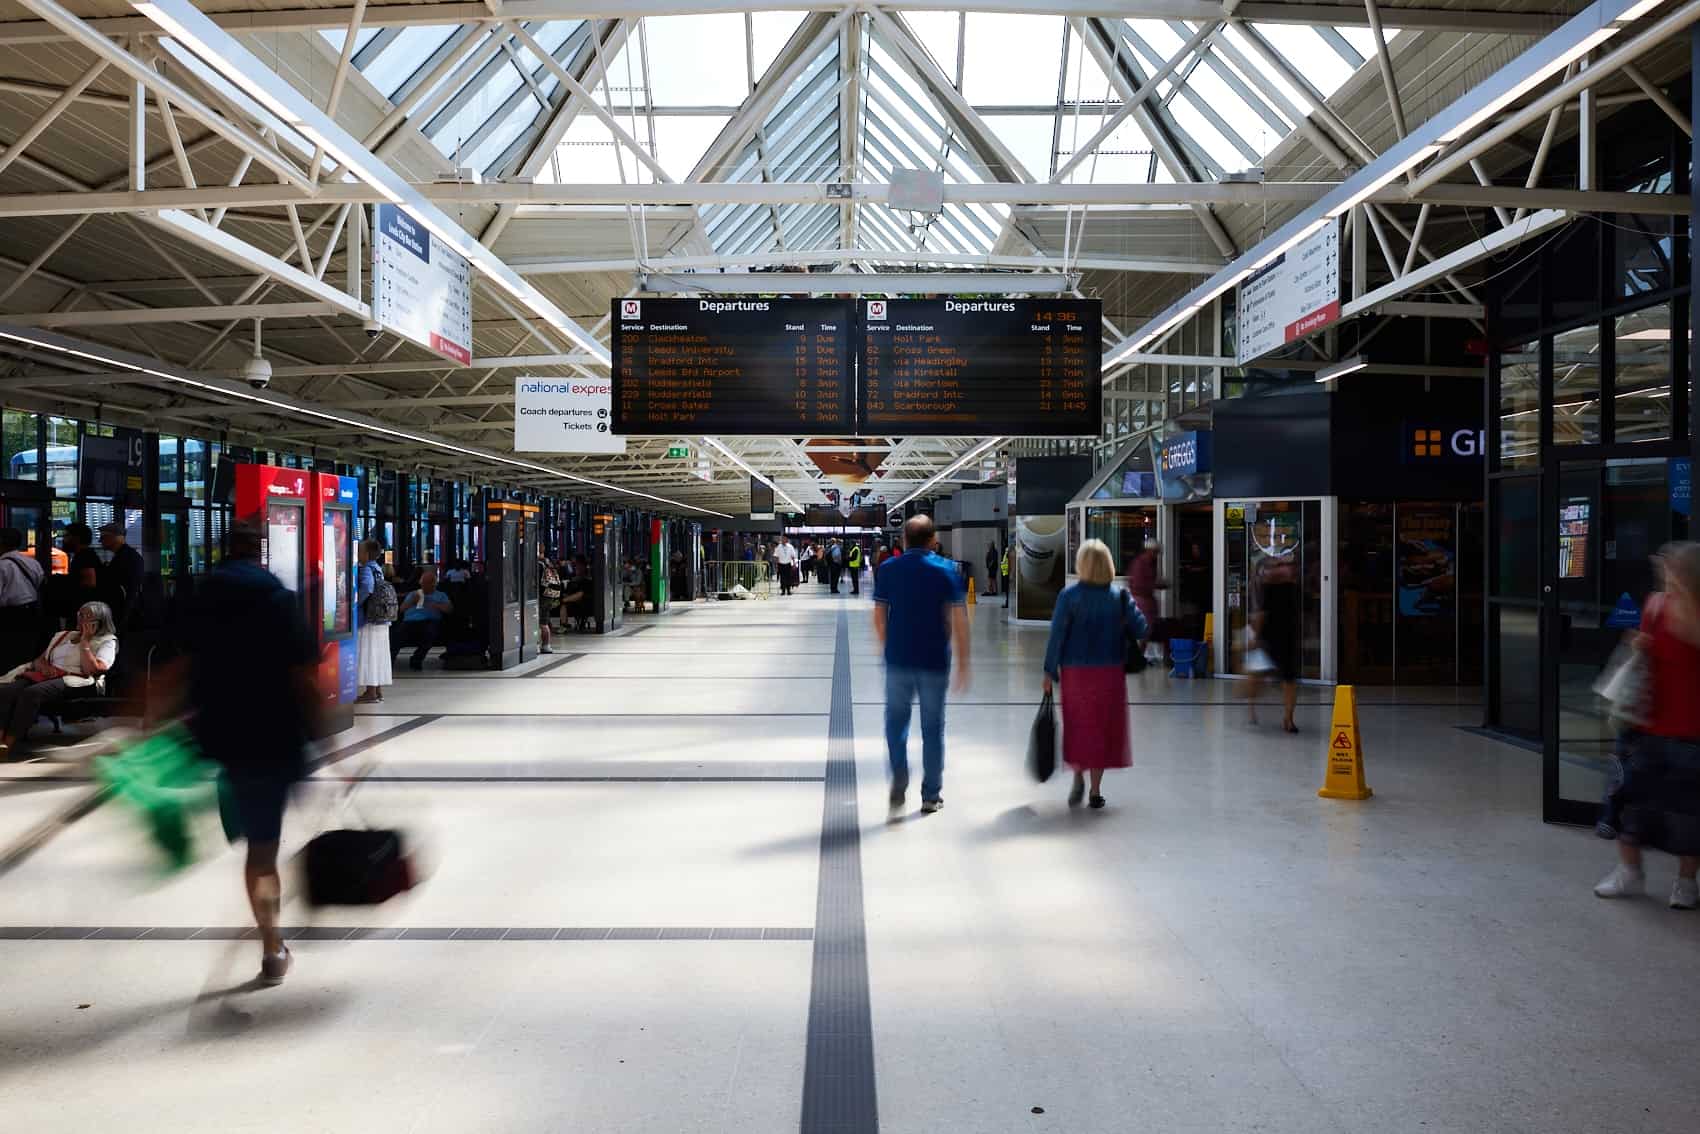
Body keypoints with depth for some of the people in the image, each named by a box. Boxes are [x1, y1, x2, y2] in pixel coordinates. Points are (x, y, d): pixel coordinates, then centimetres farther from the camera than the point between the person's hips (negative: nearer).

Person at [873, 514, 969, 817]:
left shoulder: (888, 570, 1)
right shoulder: (946, 570, -4)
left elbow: (879, 617, 4)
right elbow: (959, 620, -7)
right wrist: (962, 664, -1)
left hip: (898, 659, 1)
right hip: (935, 661, -1)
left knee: (896, 723, 15)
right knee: (932, 727, 11)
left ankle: (898, 784, -2)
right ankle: (931, 795, 18)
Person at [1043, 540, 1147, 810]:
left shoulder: (1070, 595, -8)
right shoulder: (1120, 596, -3)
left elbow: (1057, 634, -8)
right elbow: (1141, 629, -5)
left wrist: (1050, 671, -1)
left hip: (1075, 671, -1)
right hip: (1110, 671, 1)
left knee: (1077, 726, 16)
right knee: (1103, 727, 10)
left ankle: (1079, 776, -1)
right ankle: (1096, 792, 11)